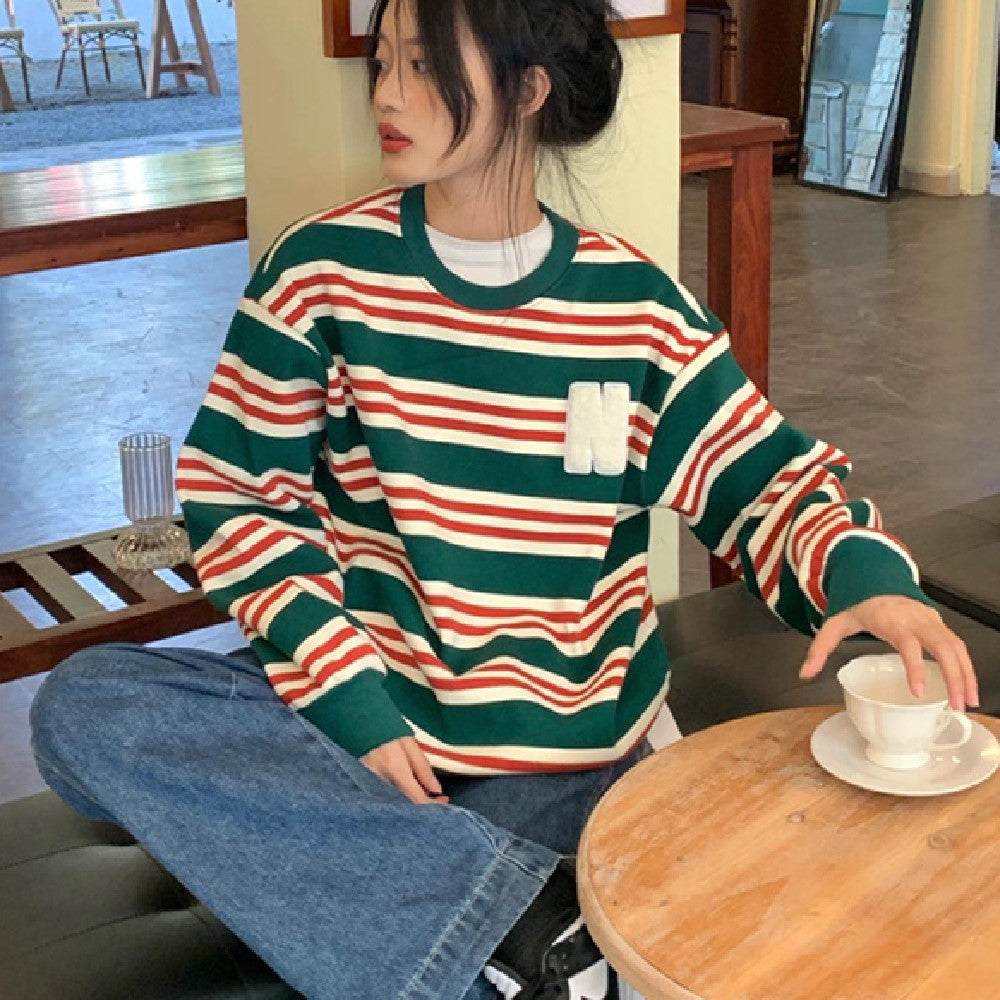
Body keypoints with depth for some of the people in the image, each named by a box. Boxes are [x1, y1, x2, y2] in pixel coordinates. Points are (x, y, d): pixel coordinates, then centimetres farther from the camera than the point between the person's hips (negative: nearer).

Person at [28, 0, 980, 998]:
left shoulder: (631, 303, 0)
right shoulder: (321, 271, -2)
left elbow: (761, 478, 5)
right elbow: (239, 502, -1)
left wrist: (861, 571, -19)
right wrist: (349, 701, -13)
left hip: (572, 758, -2)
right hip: (357, 708, 3)